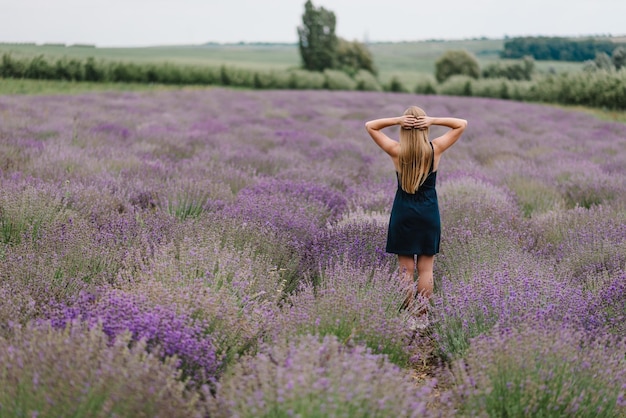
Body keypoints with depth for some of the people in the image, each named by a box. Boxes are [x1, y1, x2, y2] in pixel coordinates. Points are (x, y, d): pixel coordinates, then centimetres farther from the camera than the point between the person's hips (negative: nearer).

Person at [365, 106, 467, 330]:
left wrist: (397, 120, -12)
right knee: (426, 268, 6)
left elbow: (369, 125, 3)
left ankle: (409, 317, 10)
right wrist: (433, 120, -11)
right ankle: (422, 317, 10)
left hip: (403, 212, 0)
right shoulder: (435, 149, -8)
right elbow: (462, 124, 2)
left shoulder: (396, 151, -9)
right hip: (428, 212, 0)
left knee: (406, 268, 5)